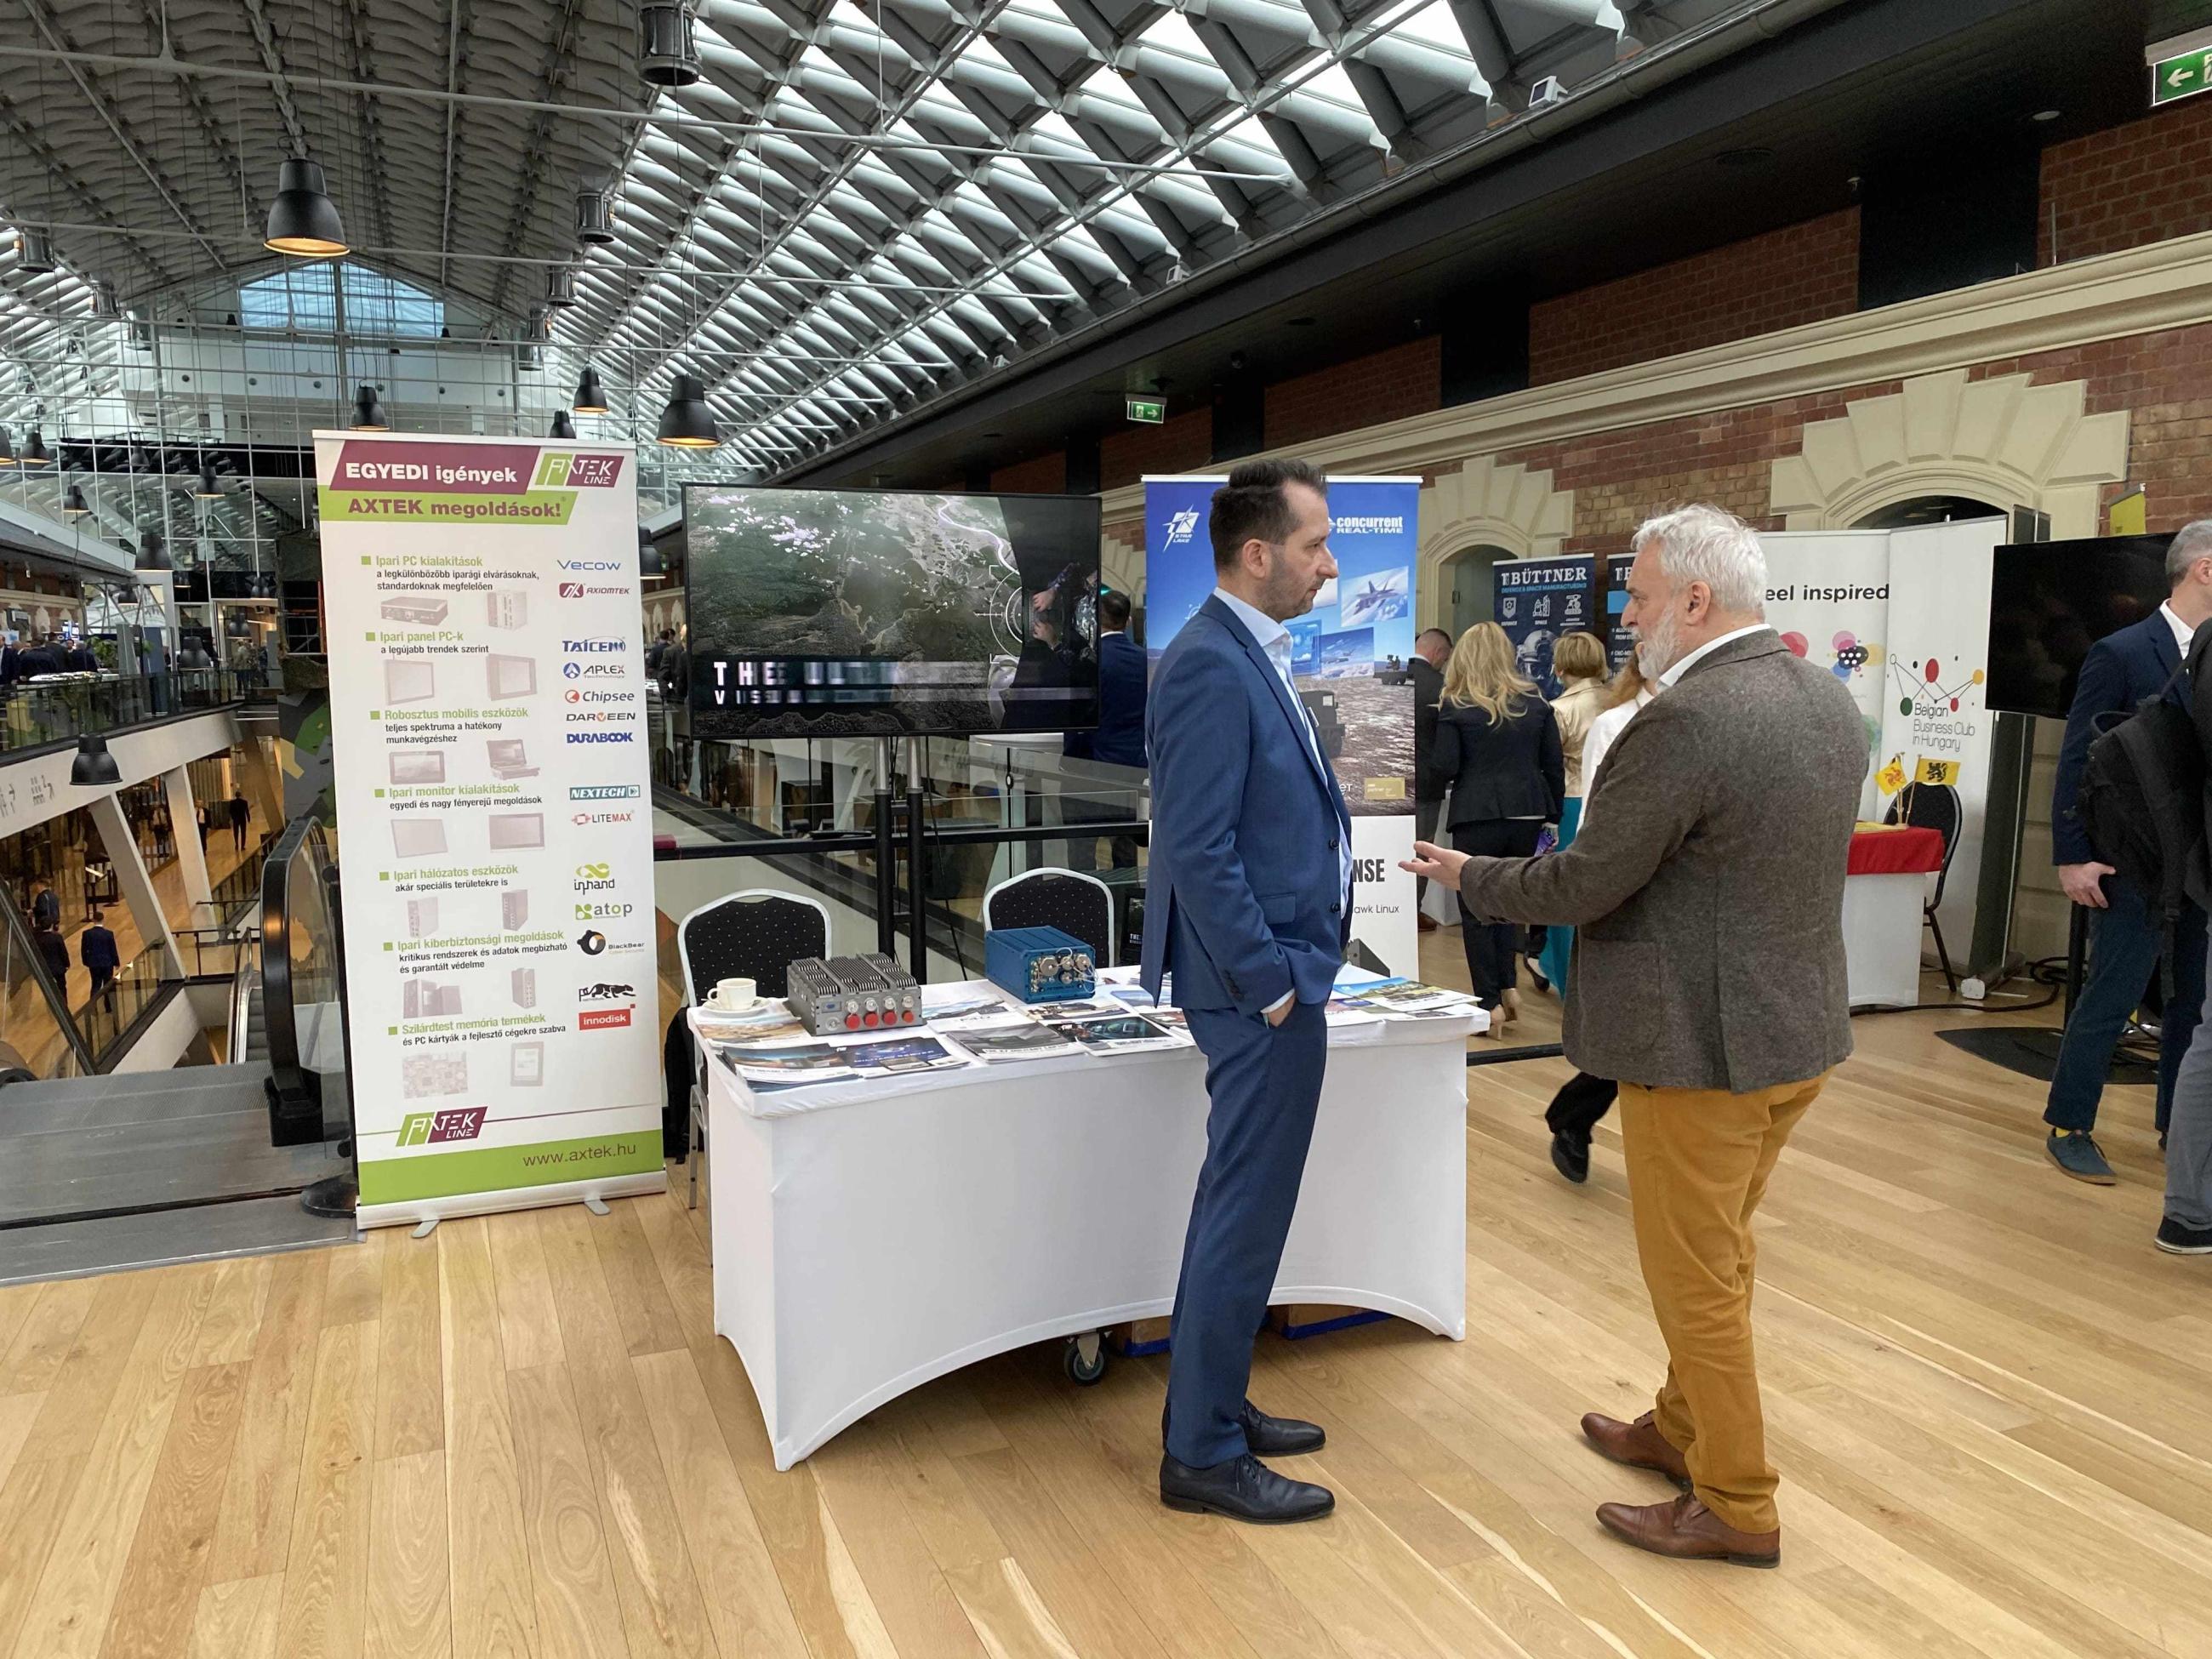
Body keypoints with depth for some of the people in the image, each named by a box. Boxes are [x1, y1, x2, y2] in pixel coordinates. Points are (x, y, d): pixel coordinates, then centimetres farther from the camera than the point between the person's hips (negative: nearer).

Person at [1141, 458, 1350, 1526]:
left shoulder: (1249, 655, 11)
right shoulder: (1211, 667, -20)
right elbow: (1198, 851, -24)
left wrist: (1290, 966, 15)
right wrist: (1271, 980, -18)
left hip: (1278, 973, 10)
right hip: (1260, 989, -10)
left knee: (1239, 1201, 19)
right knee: (1248, 1213, 0)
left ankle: (1207, 1403, 34)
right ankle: (1203, 1456, 15)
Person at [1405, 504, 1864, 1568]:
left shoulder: (1683, 722, -24)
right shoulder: (1829, 701, 4)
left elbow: (1580, 886, -19)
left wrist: (1468, 875, -3)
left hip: (1702, 1046, -9)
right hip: (1799, 1029, 9)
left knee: (1696, 1279, 7)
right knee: (1719, 1255, 23)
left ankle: (1738, 1508, 22)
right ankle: (1683, 1429, 41)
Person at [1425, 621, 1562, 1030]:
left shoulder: (1455, 708, -7)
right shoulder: (1535, 703, 5)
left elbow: (1442, 769, -10)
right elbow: (1554, 765, 5)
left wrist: (1436, 782, 13)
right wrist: (1552, 812, 14)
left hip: (1477, 816, -4)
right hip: (1528, 813, 4)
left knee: (1476, 909, 6)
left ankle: (1490, 1002, 5)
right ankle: (1507, 986, 12)